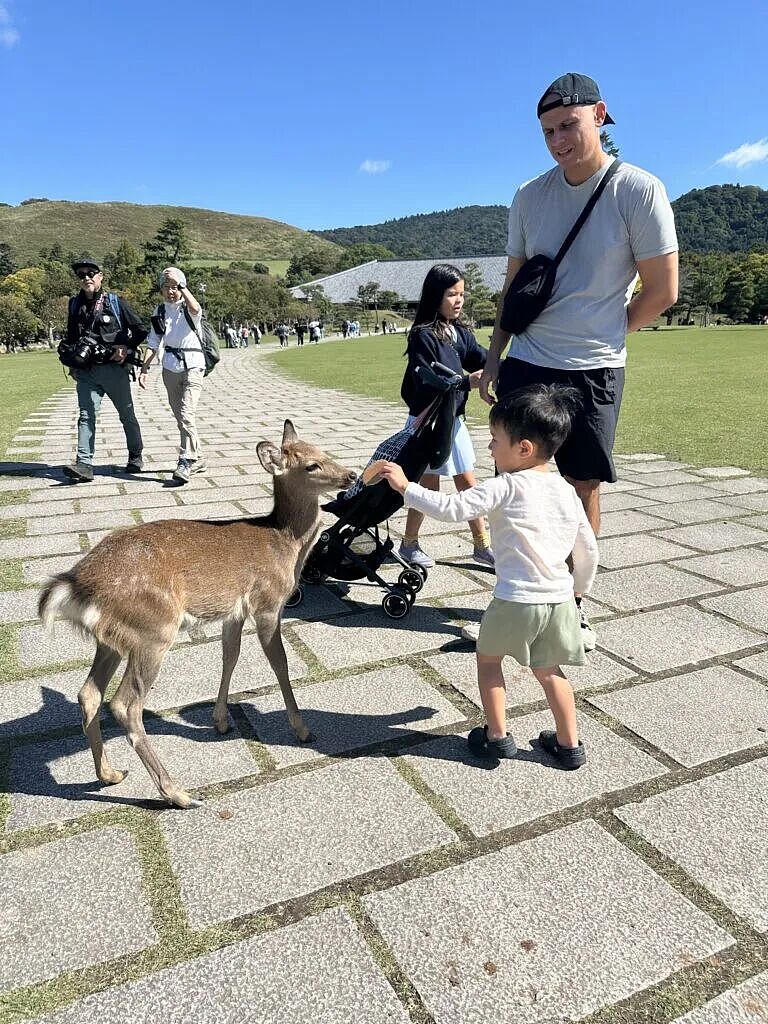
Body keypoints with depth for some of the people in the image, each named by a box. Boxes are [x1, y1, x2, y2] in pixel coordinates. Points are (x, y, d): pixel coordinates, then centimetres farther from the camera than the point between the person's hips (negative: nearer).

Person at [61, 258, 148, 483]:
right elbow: (70, 337, 23)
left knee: (127, 415, 10)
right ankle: (84, 464, -15)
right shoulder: (75, 305, 12)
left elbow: (141, 329, 3)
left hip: (114, 369, -3)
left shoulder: (115, 302, 0)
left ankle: (135, 456, 27)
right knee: (86, 415, -9)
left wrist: (127, 348, -10)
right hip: (86, 371, 3)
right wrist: (72, 362, 12)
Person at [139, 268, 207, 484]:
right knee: (180, 417, 10)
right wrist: (145, 368, -1)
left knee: (186, 414, -19)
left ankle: (185, 461, -18)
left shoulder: (189, 308, -4)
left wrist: (181, 285, -23)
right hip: (170, 367, 6)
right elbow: (153, 343, 9)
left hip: (192, 365, -6)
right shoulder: (160, 311, 9)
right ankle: (197, 458, 22)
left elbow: (195, 308, -30)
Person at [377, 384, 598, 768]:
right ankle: (569, 745, 30)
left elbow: (451, 508, -22)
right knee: (548, 669, 23)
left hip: (516, 600, -6)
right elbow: (588, 550, 12)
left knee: (488, 657, 19)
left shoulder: (505, 488, -15)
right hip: (560, 599, 6)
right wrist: (579, 588, 27)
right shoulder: (567, 492, 5)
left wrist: (405, 487, -13)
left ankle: (496, 737, 26)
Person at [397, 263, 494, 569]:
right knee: (429, 486, 3)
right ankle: (409, 544, 21)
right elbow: (427, 385, -21)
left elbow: (483, 361, -4)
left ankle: (482, 546, 20)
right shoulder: (423, 336, -14)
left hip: (453, 420, 7)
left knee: (467, 483, 11)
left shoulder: (461, 333, 7)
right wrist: (466, 382, -28)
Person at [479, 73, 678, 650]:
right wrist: (493, 357, 7)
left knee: (583, 487, 5)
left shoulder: (639, 191, -6)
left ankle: (574, 602, 21)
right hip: (525, 365, 3)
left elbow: (662, 291, -3)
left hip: (593, 370, -3)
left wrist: (600, 336, 4)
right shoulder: (530, 197, 6)